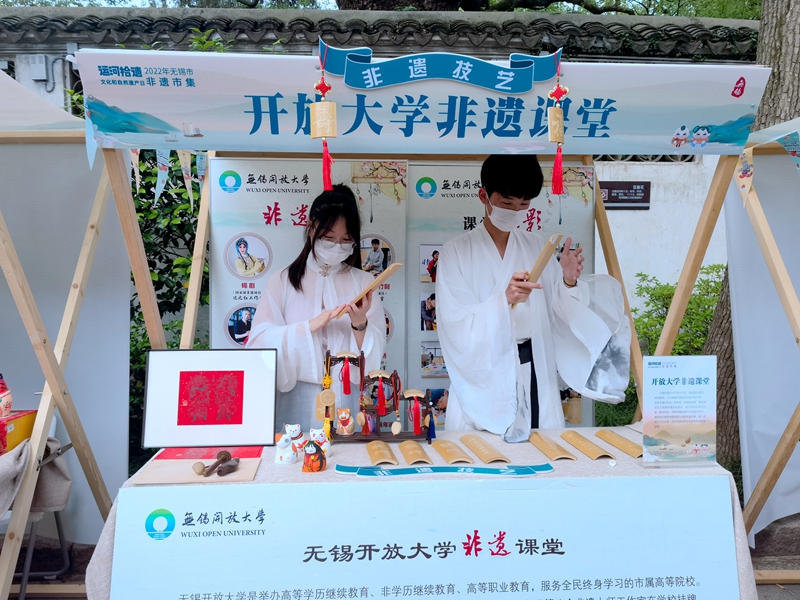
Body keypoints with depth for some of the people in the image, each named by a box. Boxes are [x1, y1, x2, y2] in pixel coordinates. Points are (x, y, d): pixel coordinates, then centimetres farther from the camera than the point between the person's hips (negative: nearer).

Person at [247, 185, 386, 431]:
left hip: (348, 400, 1)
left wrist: (360, 325, -17)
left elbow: (374, 354, 2)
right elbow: (260, 341, -7)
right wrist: (311, 325, -18)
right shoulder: (283, 281, 3)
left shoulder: (363, 282, 5)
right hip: (297, 402, 0)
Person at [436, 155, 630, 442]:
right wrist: (504, 298, -28)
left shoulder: (537, 247, 6)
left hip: (534, 374, 3)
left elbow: (559, 313, 3)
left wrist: (569, 283, -16)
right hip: (482, 378, -3)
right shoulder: (457, 251, -5)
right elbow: (458, 325, -14)